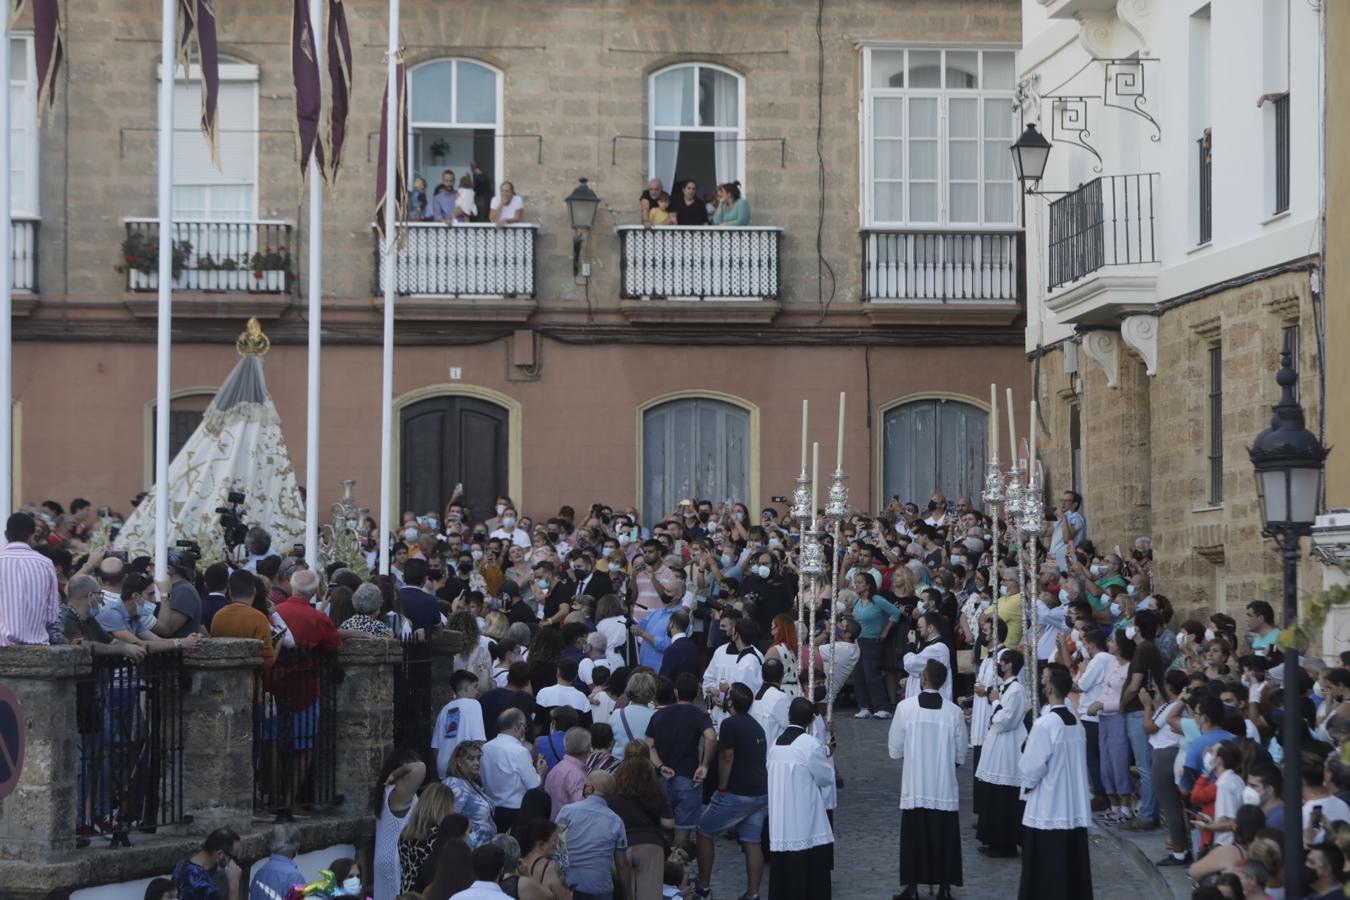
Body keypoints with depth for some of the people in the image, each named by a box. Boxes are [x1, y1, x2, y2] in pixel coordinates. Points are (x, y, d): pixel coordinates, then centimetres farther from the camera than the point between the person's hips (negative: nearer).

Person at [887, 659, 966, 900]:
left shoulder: (905, 707, -10)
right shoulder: (954, 712, -8)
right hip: (944, 789, 0)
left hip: (914, 788, 0)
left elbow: (895, 750, -2)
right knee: (944, 837, 9)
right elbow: (960, 756, 1)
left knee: (914, 837, 9)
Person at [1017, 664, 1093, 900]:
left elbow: (1031, 769, -17)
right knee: (1074, 876, 10)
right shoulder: (1076, 724, 6)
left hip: (1047, 812, -7)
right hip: (1076, 811, 7)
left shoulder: (1044, 725, -17)